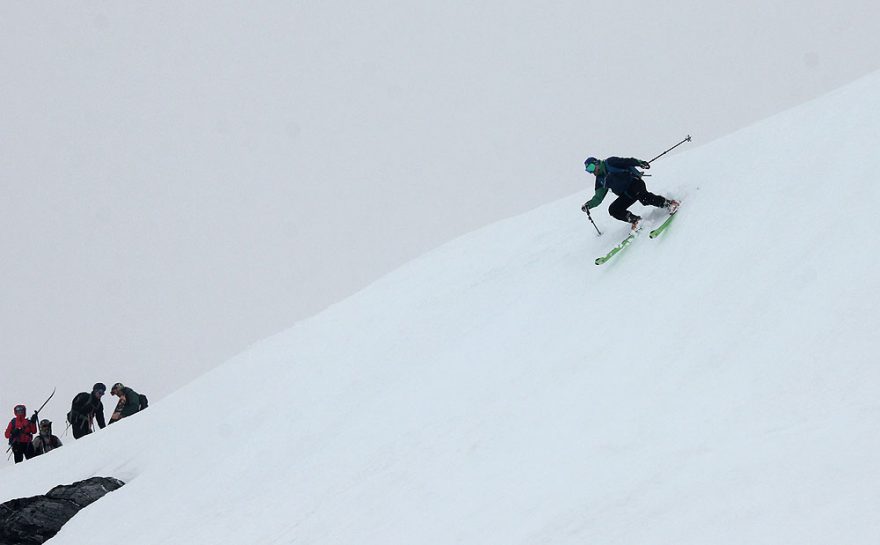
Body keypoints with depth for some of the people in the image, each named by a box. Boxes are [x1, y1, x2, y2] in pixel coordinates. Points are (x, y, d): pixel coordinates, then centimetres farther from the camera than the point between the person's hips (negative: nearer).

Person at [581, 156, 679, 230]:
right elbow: (598, 198, 17)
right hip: (626, 194, 8)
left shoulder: (609, 163, 0)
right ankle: (635, 220, -15)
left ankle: (668, 203, -30)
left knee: (643, 197, -36)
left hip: (634, 183, -8)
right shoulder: (600, 180, 18)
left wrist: (640, 163, -26)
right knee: (613, 210, -10)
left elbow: (627, 162, -9)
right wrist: (588, 205, 1)